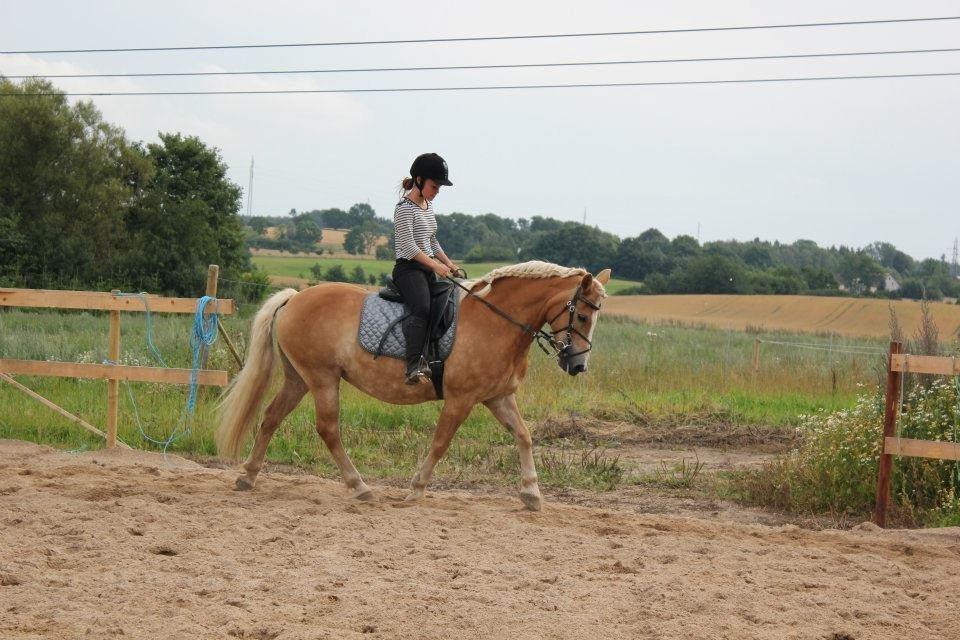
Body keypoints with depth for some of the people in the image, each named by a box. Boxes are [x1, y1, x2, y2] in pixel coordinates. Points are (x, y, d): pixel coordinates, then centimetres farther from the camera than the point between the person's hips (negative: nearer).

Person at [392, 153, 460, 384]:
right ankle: (414, 366, -45)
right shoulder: (405, 208, -10)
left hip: (428, 269, 10)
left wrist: (449, 264, 15)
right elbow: (408, 247, -17)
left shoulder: (428, 206, 17)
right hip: (409, 269, -10)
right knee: (422, 309, -31)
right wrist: (436, 265, -21)